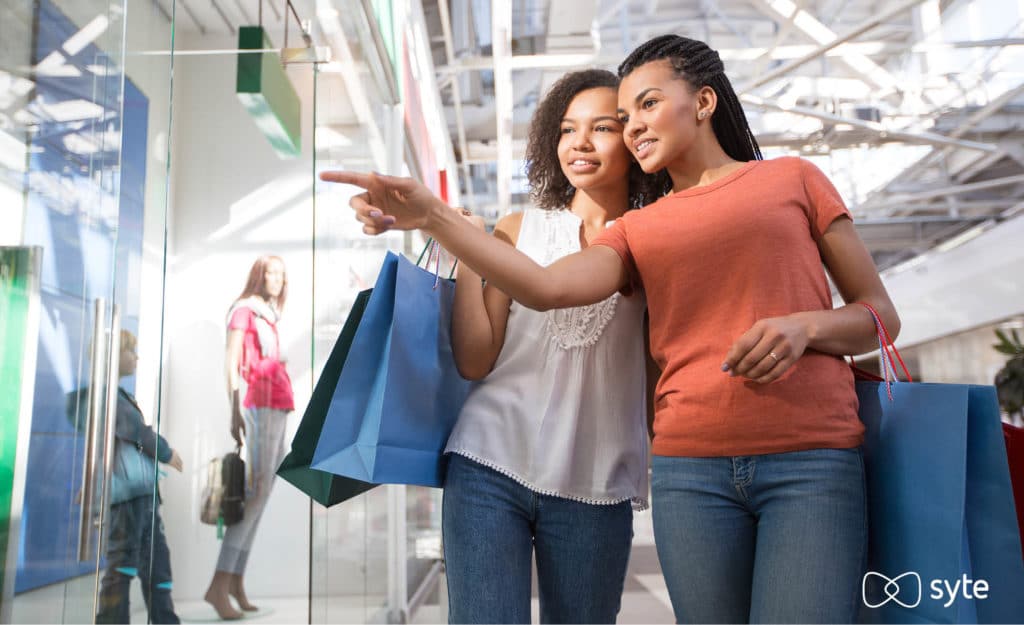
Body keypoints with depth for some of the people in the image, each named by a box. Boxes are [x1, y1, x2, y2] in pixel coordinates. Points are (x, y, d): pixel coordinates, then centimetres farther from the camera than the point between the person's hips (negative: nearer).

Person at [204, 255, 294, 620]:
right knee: (257, 491, -16)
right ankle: (219, 584, -18)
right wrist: (235, 412, -17)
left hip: (277, 407, 8)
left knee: (262, 492, 5)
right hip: (262, 405, -8)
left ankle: (237, 579, 8)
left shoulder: (268, 316, 22)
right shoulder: (244, 309, 0)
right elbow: (231, 362, -8)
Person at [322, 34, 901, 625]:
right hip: (691, 468, 2)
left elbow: (881, 314, 10)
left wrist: (804, 325, -11)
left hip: (813, 459, -2)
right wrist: (433, 215, -16)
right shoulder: (636, 231, 14)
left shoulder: (793, 178, 10)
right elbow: (545, 287, -6)